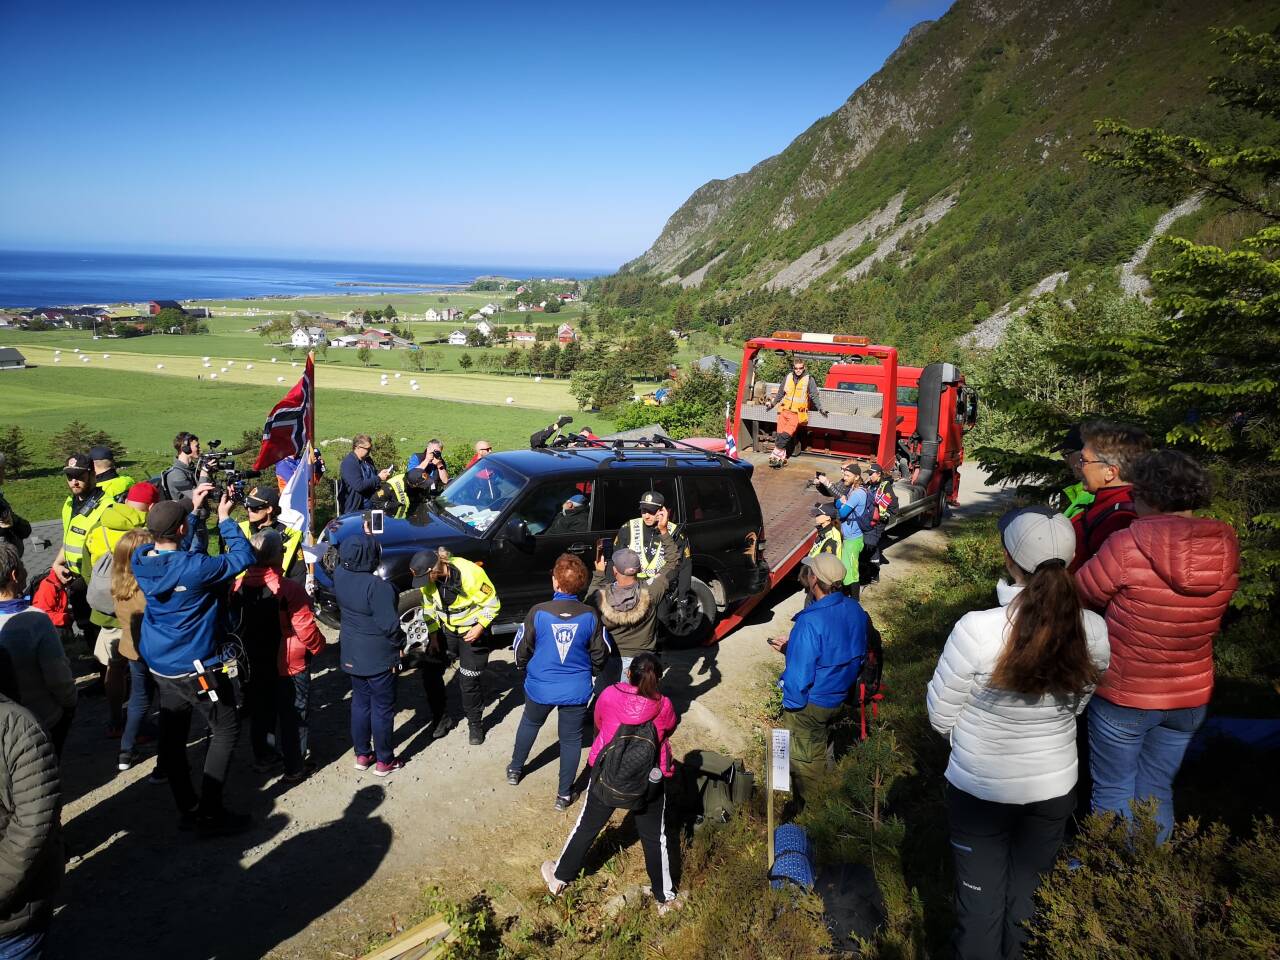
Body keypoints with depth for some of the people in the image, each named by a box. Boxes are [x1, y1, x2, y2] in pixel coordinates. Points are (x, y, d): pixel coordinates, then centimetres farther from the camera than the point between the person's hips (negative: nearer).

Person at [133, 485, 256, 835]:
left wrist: (193, 508, 12)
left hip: (159, 664, 8)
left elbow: (175, 550, 15)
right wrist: (225, 519, -9)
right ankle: (210, 814, 6)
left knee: (172, 736, 15)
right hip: (194, 667, -8)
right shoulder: (194, 568, -27)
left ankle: (187, 808, 27)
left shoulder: (141, 559, -5)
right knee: (226, 732, 5)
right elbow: (242, 558, -17)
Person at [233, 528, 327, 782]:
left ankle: (263, 756, 40)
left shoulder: (240, 586, -10)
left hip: (255, 663, 5)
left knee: (260, 711, 23)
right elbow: (305, 628, -23)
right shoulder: (290, 589, -28)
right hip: (289, 666, -5)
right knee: (292, 716, 9)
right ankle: (294, 768, 19)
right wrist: (318, 647, -4)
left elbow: (236, 624, 1)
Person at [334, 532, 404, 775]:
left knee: (360, 703, 20)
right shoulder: (378, 586, -28)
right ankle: (384, 761, 20)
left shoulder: (339, 575, -9)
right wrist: (398, 643, -6)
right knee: (382, 708, 8)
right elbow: (389, 624, -25)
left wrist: (366, 537, 14)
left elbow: (344, 559, 16)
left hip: (351, 655, 7)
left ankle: (362, 754, 31)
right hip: (379, 657, -6)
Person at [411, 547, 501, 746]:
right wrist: (433, 634, -3)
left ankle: (475, 724, 18)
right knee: (430, 671, 0)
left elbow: (492, 603, -18)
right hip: (446, 629, 5)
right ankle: (442, 718, 19)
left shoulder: (471, 573, -30)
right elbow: (429, 607, 3)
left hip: (472, 631, -5)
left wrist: (479, 628, -24)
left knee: (470, 679, -3)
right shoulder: (427, 577, -14)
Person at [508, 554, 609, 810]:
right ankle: (564, 794, 25)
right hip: (576, 690, 0)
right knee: (571, 739, 16)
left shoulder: (538, 612, -18)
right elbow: (600, 655, -4)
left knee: (529, 724, 28)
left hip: (540, 687, 1)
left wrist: (524, 671, 15)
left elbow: (521, 650, -6)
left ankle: (515, 769, 47)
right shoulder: (591, 616, -15)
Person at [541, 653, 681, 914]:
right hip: (650, 781, -1)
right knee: (655, 837, 18)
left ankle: (559, 877, 38)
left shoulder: (610, 695, -13)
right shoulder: (663, 706, -14)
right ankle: (665, 897, 29)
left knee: (587, 827, 20)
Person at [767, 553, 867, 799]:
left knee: (805, 762, 15)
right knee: (822, 754, 27)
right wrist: (792, 647, 7)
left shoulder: (811, 622, -33)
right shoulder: (856, 610, -8)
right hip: (841, 699, 7)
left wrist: (790, 703, -9)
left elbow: (800, 675, -28)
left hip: (810, 705, -7)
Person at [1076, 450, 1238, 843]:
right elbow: (1213, 622, 6)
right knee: (1157, 791, 21)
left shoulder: (1127, 545, -24)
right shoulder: (1225, 549, -8)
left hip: (1123, 694, -5)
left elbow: (1079, 595, -11)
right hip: (1191, 696, 5)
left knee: (1113, 791, 13)